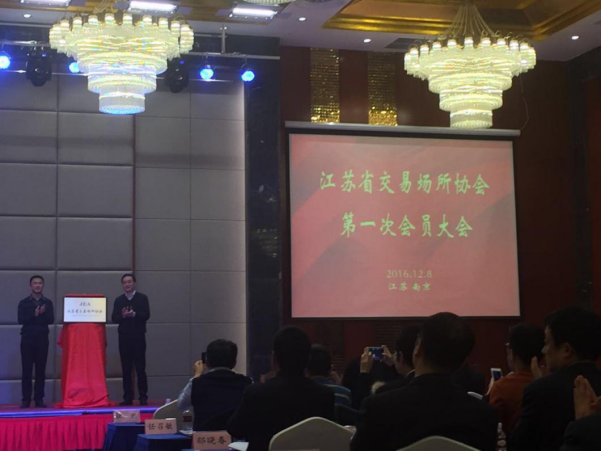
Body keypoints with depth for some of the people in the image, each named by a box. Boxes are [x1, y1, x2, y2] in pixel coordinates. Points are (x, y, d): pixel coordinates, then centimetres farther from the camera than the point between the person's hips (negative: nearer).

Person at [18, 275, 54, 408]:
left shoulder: (47, 303, 8)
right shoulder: (24, 302, 5)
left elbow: (51, 320, -2)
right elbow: (21, 319, -6)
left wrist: (43, 313, -22)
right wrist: (34, 315, -21)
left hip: (42, 339, 1)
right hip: (27, 338, -1)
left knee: (41, 370, 2)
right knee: (26, 370, -2)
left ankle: (39, 399, 6)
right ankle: (26, 399, 1)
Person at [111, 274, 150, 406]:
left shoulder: (142, 298, 2)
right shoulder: (118, 300, 10)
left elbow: (146, 315, -8)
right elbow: (114, 318, 2)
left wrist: (134, 314, -22)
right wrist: (123, 315, -18)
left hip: (138, 336, -3)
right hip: (124, 337, 3)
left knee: (140, 368, -1)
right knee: (126, 369, 3)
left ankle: (143, 397, 2)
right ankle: (128, 397, 6)